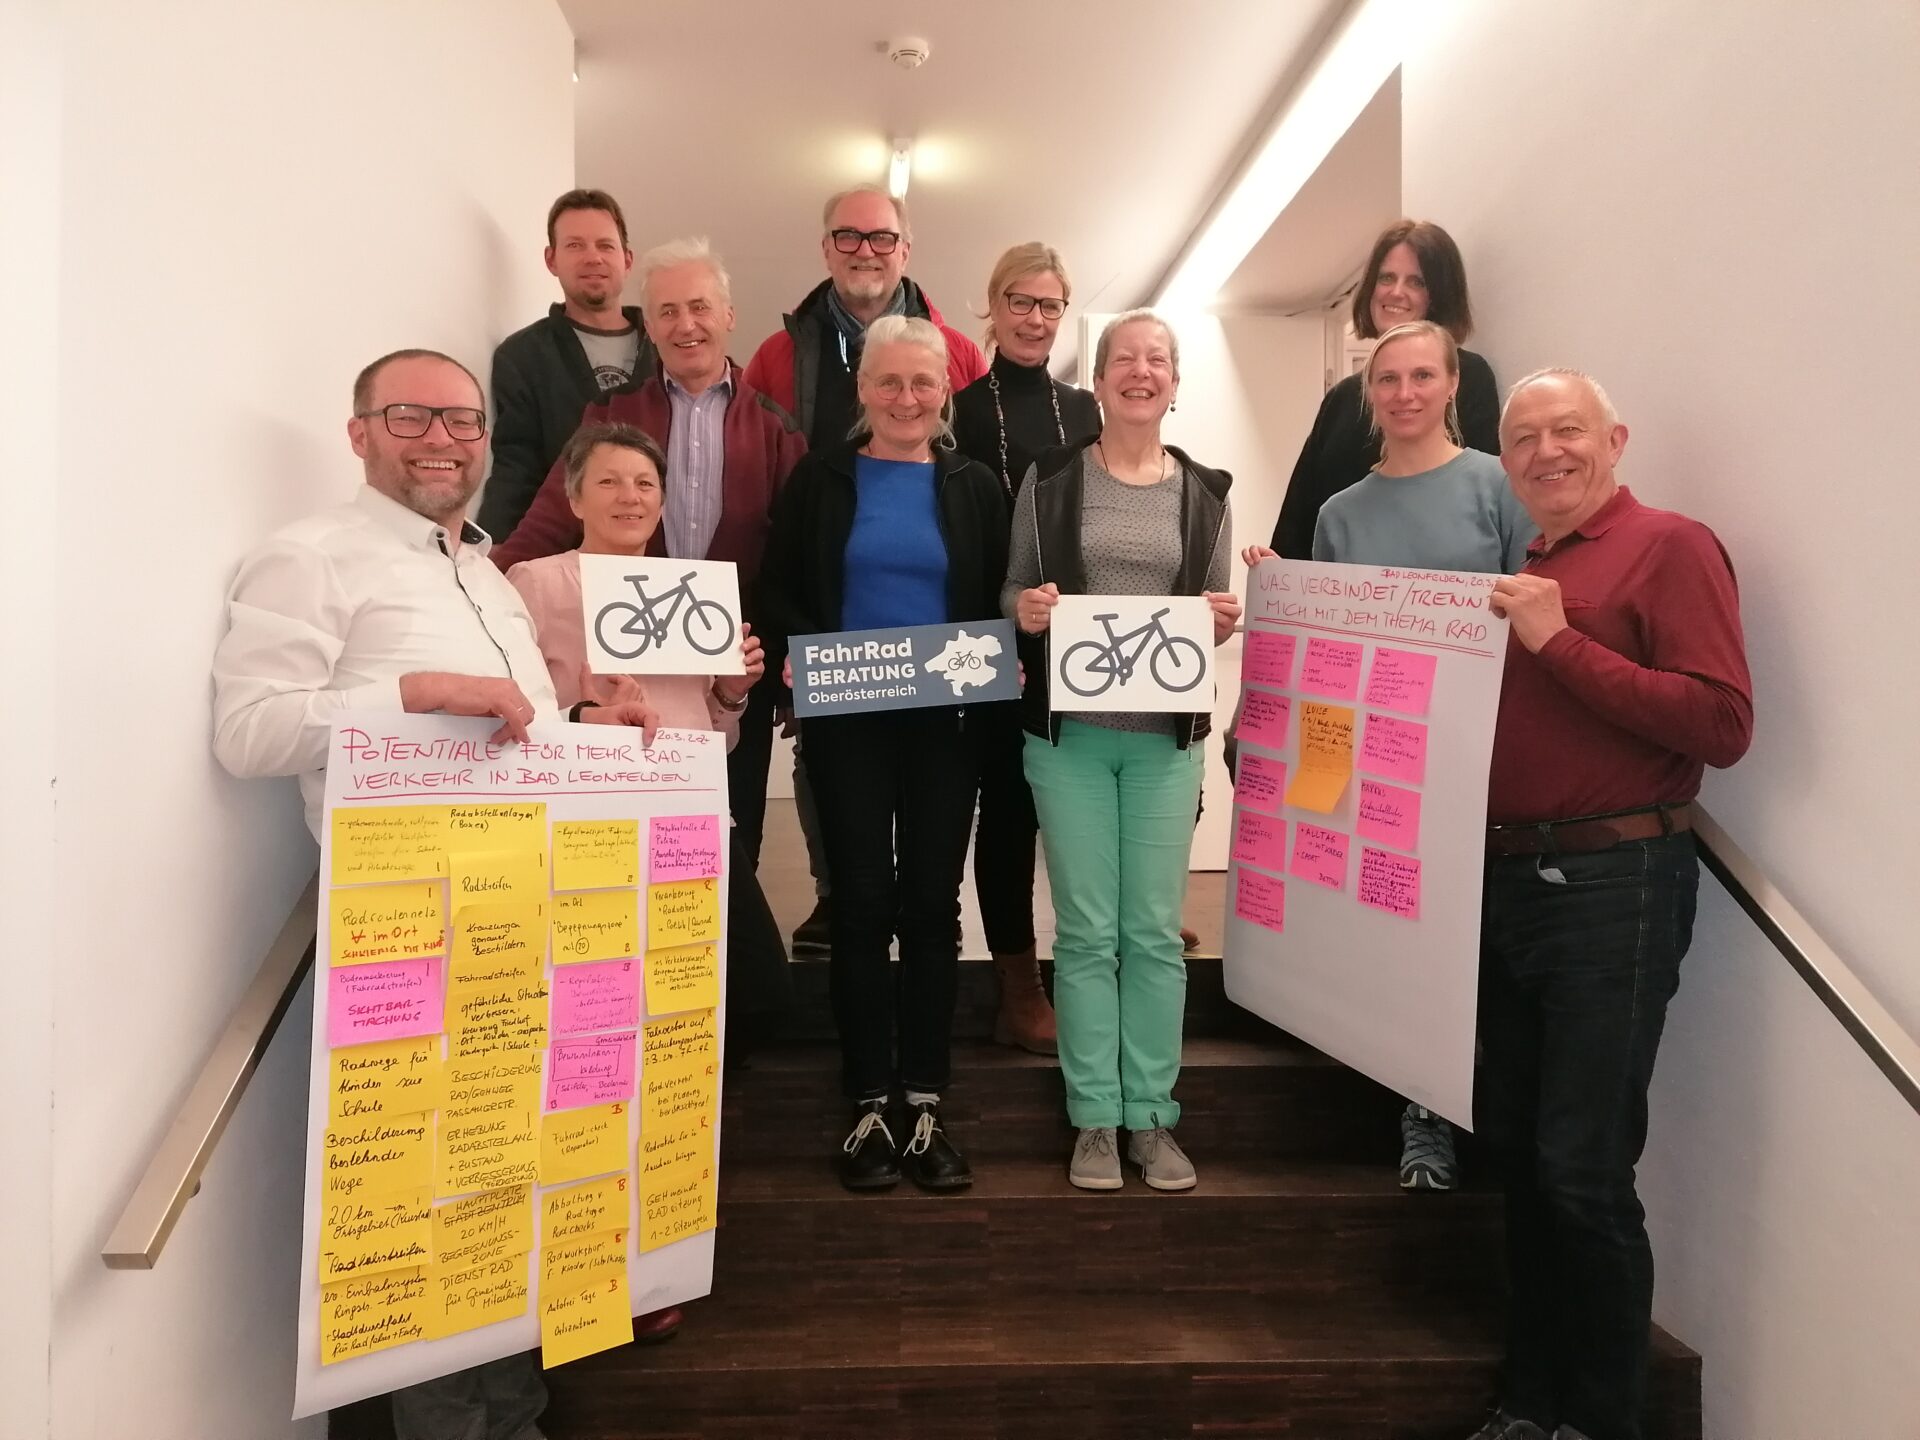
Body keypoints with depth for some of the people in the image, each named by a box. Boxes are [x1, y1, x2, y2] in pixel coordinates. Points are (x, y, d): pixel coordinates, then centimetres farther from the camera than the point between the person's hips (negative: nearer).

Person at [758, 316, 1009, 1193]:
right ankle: (869, 1108, 13)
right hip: (847, 722, -1)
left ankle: (924, 1108, 16)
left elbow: (1000, 604, 8)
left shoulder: (974, 488, 9)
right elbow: (779, 593, 4)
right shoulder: (820, 480, 6)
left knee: (932, 905, 4)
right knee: (862, 904, 1)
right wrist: (797, 656, -14)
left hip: (945, 724, 1)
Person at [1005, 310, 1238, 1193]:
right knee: (1086, 930, 3)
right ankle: (1094, 1117, 15)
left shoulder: (1206, 492, 9)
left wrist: (1224, 624, -10)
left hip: (1166, 737, 1)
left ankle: (1151, 1115, 18)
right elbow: (1013, 591, 8)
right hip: (1068, 732, -1)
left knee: (1156, 931, 5)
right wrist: (1024, 609, -14)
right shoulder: (1050, 477, 5)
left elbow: (1215, 616, 12)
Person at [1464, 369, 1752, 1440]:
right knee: (1517, 1150, 15)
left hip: (1614, 884, -7)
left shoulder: (1672, 547, -5)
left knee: (1584, 1170, -2)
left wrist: (1559, 642, -16)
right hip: (1507, 882, 7)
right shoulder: (1520, 573, 15)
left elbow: (1723, 725, -17)